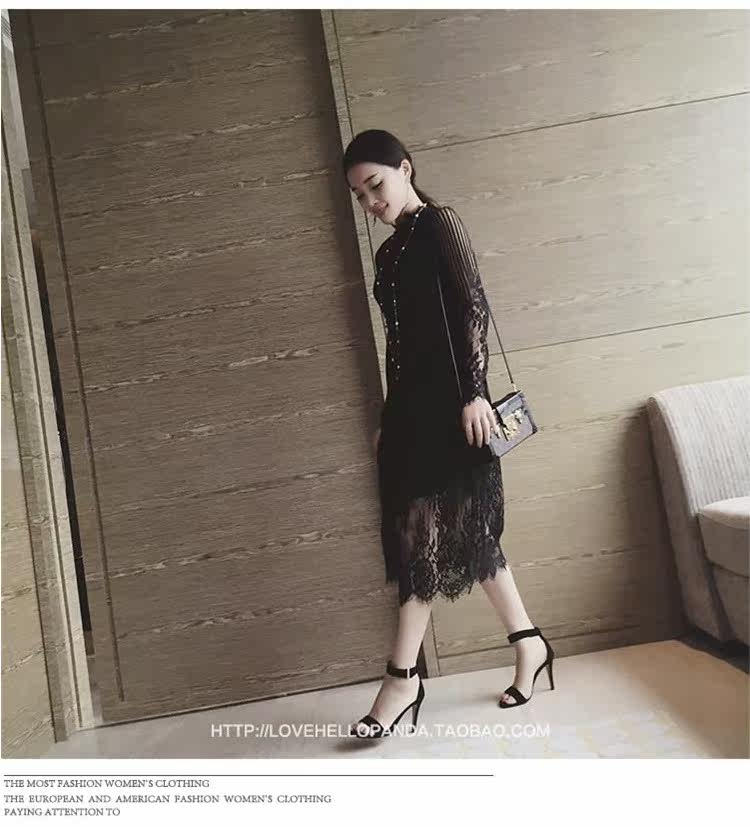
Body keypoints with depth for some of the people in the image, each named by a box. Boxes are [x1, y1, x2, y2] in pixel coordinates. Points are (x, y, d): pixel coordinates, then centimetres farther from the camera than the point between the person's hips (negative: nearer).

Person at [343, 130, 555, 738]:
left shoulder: (439, 224, -1)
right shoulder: (390, 252, 20)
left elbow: (474, 308, -11)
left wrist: (474, 393, -19)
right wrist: (389, 419, 18)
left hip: (449, 400, -8)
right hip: (412, 405, 8)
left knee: (426, 532, -7)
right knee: (462, 529, 10)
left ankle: (403, 677, 2)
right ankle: (529, 642, 23)